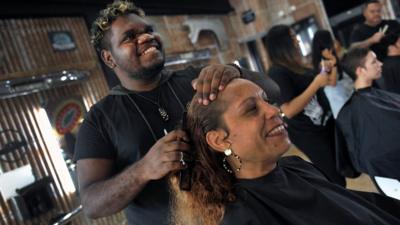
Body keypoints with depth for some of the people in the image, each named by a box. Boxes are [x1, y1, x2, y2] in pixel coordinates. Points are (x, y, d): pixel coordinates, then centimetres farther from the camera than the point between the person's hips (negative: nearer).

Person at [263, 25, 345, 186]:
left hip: (326, 125, 9)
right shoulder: (277, 73, -21)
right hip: (309, 134, -9)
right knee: (335, 180, 4)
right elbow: (289, 110, -30)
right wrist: (316, 83, -25)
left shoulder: (295, 67, 7)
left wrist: (326, 73, 5)